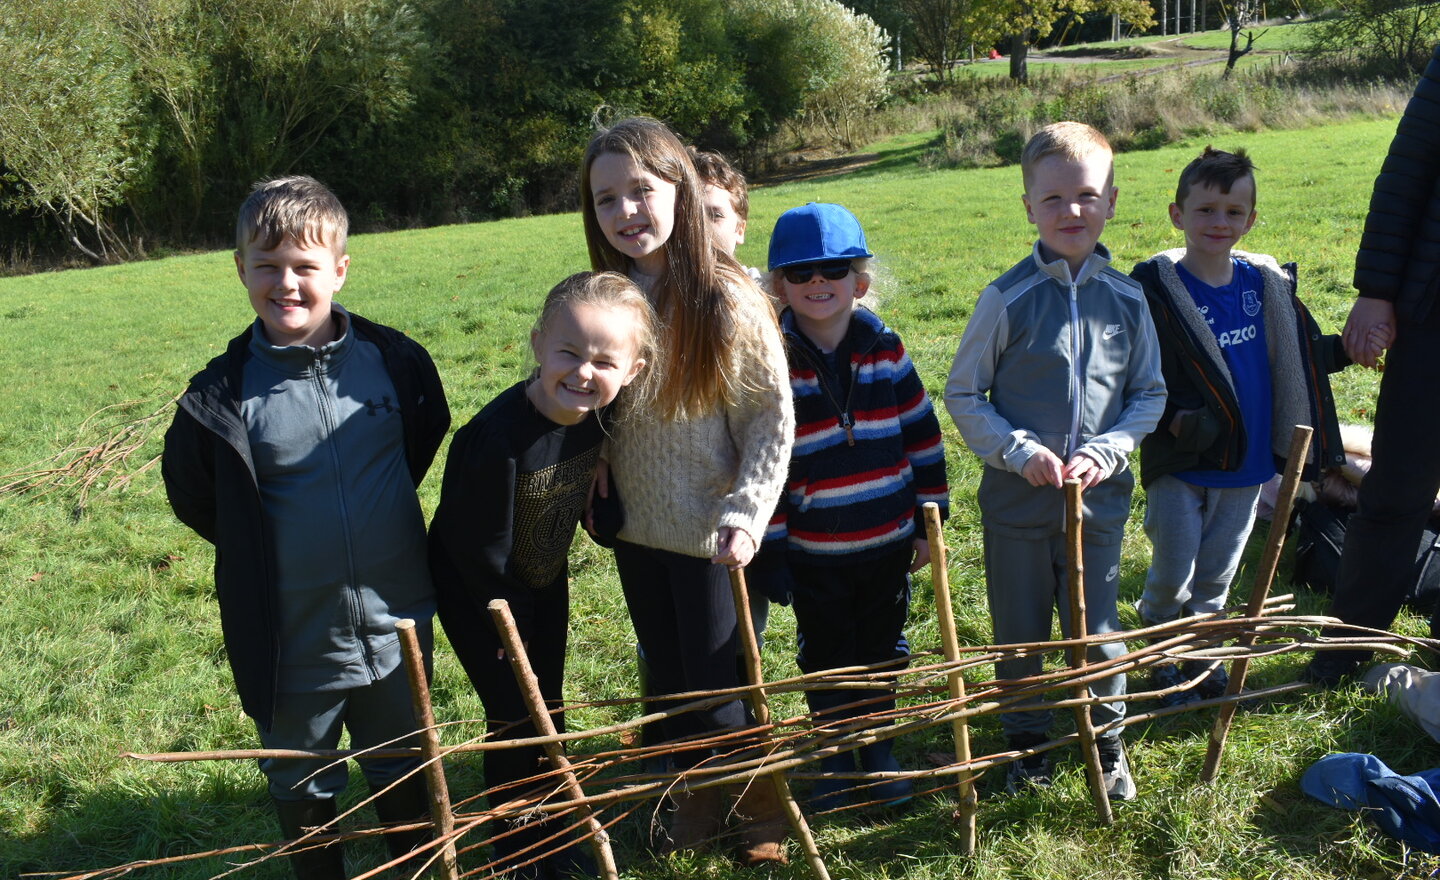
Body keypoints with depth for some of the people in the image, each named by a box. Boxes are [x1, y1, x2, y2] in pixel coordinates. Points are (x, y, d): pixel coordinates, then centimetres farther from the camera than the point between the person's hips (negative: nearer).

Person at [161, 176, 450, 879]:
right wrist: (262, 552, 2)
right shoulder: (223, 393, -13)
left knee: (403, 770, 23)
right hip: (292, 640, -1)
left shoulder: (393, 359, -8)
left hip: (397, 622, 1)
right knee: (302, 791, 19)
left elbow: (427, 435, 11)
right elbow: (193, 496, 1)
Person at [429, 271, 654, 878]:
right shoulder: (495, 438, -37)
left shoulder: (595, 412, -17)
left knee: (548, 710, 18)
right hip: (481, 593, -6)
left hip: (545, 581, 6)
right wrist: (507, 612, -14)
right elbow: (477, 546, -26)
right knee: (516, 720, 3)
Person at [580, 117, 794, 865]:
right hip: (635, 527, 5)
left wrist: (745, 515, -20)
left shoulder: (727, 300, -16)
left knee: (718, 677, 5)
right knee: (668, 672, 17)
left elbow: (773, 419, -12)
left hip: (708, 531, -4)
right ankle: (699, 788, 39)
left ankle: (765, 801, 30)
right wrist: (593, 491, 0)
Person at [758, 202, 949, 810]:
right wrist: (769, 547, -7)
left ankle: (878, 753, 36)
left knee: (883, 651, 16)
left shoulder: (886, 350, -4)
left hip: (888, 542, 2)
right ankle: (834, 761, 32)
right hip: (812, 552, -2)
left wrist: (929, 523, 3)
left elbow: (923, 437, 3)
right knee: (826, 658, 13)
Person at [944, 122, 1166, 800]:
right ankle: (1026, 745, 34)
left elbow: (1149, 394, 6)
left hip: (1099, 497, 2)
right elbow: (962, 395, -4)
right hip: (1016, 499, -1)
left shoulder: (1127, 299, -2)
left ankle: (1108, 743, 35)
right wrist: (1019, 450, -16)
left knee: (1098, 634, 13)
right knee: (1019, 636, 13)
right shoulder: (1008, 298, -9)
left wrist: (1106, 451, -10)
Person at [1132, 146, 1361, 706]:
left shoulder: (1267, 283, 3)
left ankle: (1202, 660, 34)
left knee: (1216, 577, 16)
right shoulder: (1156, 288, -12)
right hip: (1180, 466, -4)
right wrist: (1173, 419, -25)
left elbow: (1300, 356, 13)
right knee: (1172, 577, 1)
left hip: (1247, 465, 4)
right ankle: (1161, 663, 23)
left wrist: (1352, 347, -1)